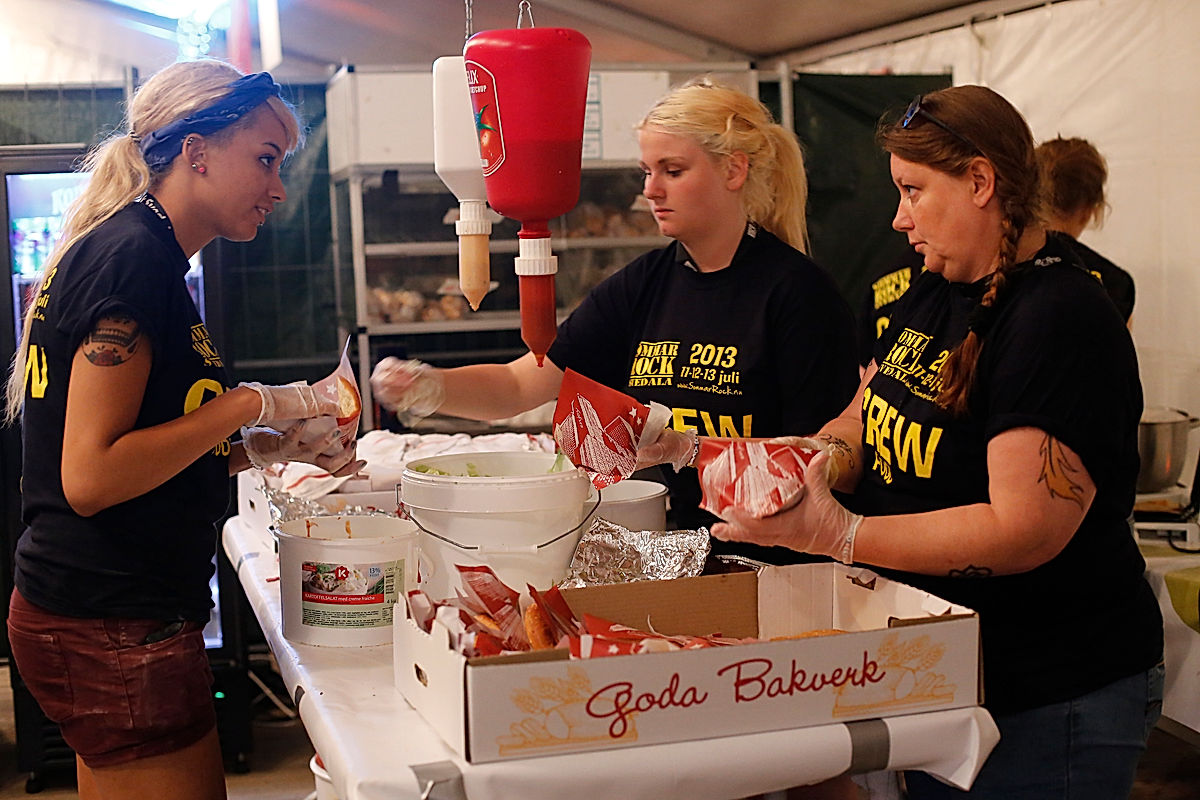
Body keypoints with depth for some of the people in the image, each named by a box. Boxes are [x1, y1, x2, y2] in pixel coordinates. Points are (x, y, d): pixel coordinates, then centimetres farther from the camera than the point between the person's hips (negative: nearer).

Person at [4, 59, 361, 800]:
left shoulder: (129, 249, 14)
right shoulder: (135, 257, -16)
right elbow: (90, 476, -22)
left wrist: (274, 446, 7)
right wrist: (251, 404, -16)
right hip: (115, 629, -10)